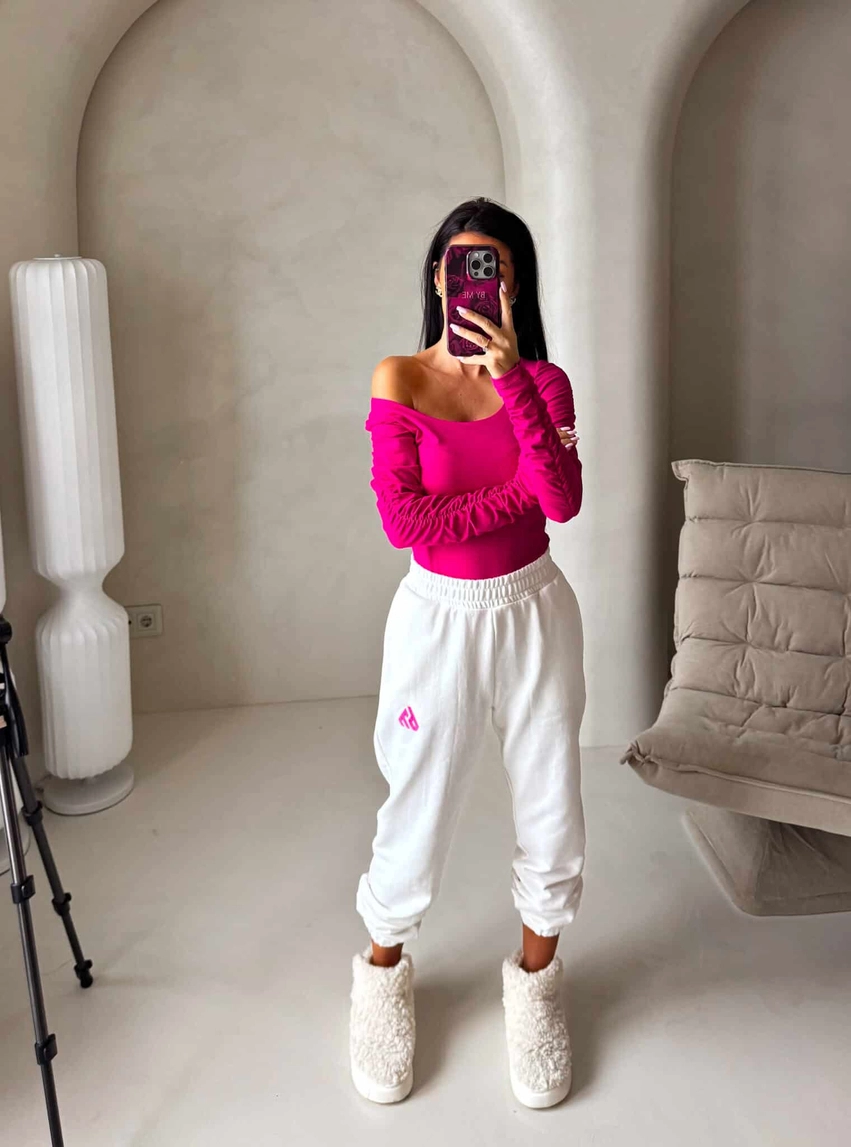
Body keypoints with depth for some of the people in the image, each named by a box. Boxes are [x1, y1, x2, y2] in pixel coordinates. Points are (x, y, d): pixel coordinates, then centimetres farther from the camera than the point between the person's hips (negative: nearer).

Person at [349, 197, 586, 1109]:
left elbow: (564, 502, -19)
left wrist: (511, 380, -25)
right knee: (419, 809, 8)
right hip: (439, 615, -2)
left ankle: (534, 982, 35)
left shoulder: (542, 380, -2)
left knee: (551, 810, 10)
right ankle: (383, 973, 36)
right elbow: (402, 520, -15)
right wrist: (522, 492, -14)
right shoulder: (399, 380, -7)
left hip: (534, 612, 2)